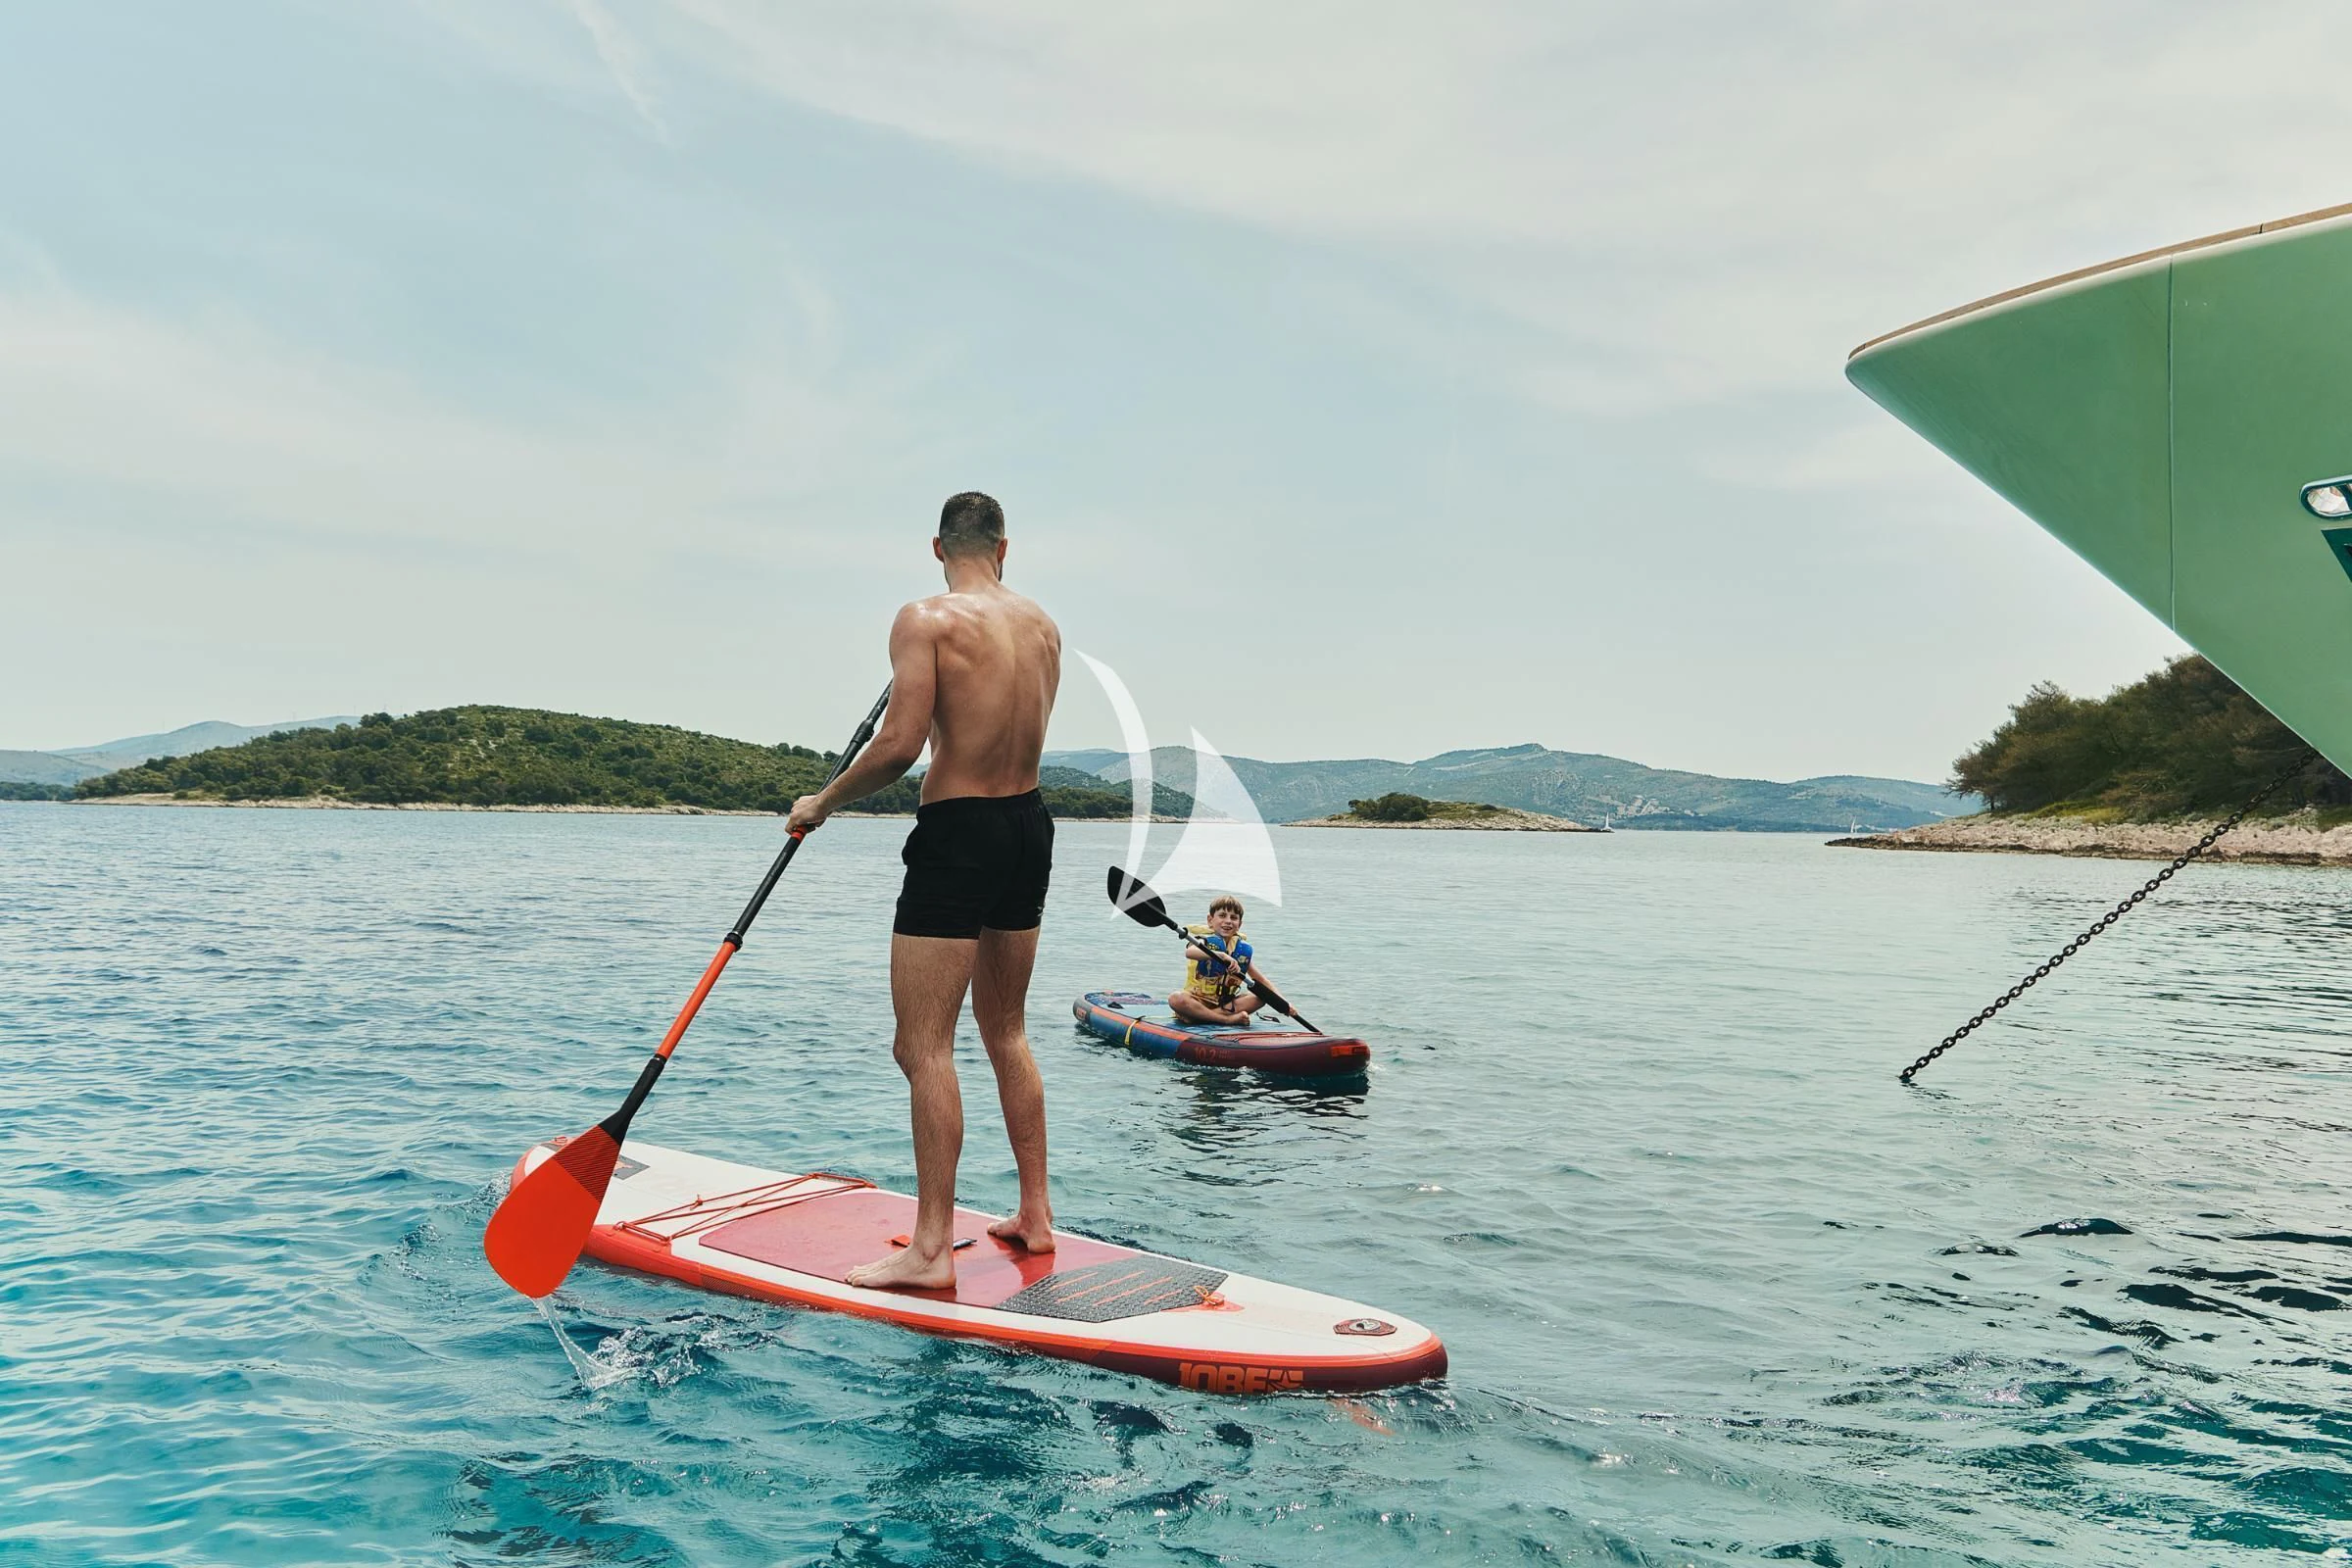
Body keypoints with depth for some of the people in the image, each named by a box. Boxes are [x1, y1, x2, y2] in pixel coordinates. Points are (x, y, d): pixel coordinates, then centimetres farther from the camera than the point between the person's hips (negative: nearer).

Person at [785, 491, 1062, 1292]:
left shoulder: (925, 619, -11)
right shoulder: (1044, 626, 8)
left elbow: (901, 745, -19)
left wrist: (823, 801, -4)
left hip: (957, 835, -7)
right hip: (1031, 826, 7)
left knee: (924, 1046, -2)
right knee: (1006, 1032, 18)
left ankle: (932, 1247, -1)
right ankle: (1035, 1214, 24)